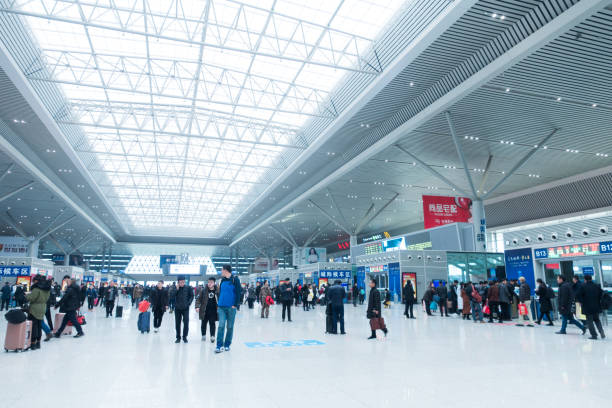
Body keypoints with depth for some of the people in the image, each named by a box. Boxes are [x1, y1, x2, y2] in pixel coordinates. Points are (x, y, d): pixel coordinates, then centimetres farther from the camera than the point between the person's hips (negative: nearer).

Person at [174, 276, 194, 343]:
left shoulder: (188, 288, -3)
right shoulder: (175, 288, -1)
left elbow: (191, 296, 3)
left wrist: (189, 303, -9)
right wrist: (176, 289, -18)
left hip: (185, 308, -1)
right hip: (177, 308, 1)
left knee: (186, 323, -5)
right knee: (177, 323, 7)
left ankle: (184, 337, 10)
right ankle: (178, 337, 20)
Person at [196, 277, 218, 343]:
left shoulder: (217, 291, -2)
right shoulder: (203, 290, -2)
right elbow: (198, 299, -1)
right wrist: (197, 306, -14)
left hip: (213, 311, -1)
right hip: (204, 311, 1)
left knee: (212, 324, 2)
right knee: (204, 324, 13)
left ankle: (212, 336, 14)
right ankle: (203, 335, 30)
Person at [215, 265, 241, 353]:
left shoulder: (235, 279, -4)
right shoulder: (223, 280, 12)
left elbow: (238, 293, -8)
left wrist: (235, 305, -13)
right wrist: (219, 304, 13)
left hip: (231, 307, -4)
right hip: (221, 307, 4)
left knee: (230, 327, 6)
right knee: (221, 326, -4)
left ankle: (227, 345, 18)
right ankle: (219, 346, -1)